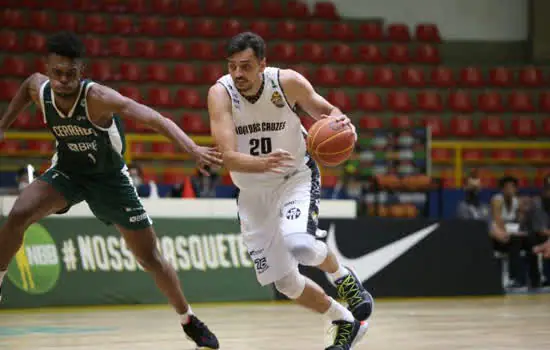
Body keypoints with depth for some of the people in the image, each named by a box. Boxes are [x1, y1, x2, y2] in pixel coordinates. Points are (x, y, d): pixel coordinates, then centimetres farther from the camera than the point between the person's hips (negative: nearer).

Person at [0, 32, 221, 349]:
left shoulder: (97, 97, -34)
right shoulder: (39, 89, -20)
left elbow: (155, 119, -43)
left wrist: (193, 149, -56)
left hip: (109, 177, -3)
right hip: (67, 171, 3)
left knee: (151, 257, 3)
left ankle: (190, 321, 22)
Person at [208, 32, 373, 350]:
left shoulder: (287, 82, -18)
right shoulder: (221, 93, -20)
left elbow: (327, 111, 0)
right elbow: (228, 157, -30)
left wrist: (339, 120, -25)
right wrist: (263, 163, -50)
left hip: (297, 177, -2)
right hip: (253, 191, 2)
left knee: (300, 245, -32)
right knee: (285, 282, 4)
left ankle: (344, 278, 2)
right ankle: (347, 324, 27)